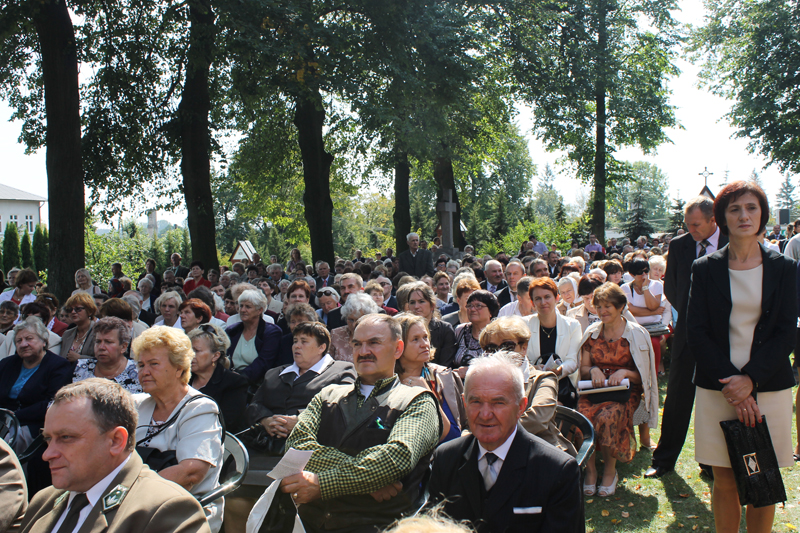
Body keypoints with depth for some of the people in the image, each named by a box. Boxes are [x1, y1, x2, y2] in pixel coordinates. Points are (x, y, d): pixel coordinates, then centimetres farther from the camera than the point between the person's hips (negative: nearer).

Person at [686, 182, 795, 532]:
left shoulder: (783, 269, 5)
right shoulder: (705, 269, 3)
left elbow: (786, 333, -1)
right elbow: (696, 333, -1)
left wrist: (749, 379, -13)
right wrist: (730, 383, -11)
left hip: (768, 387, 0)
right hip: (717, 388, 0)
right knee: (725, 480, 5)